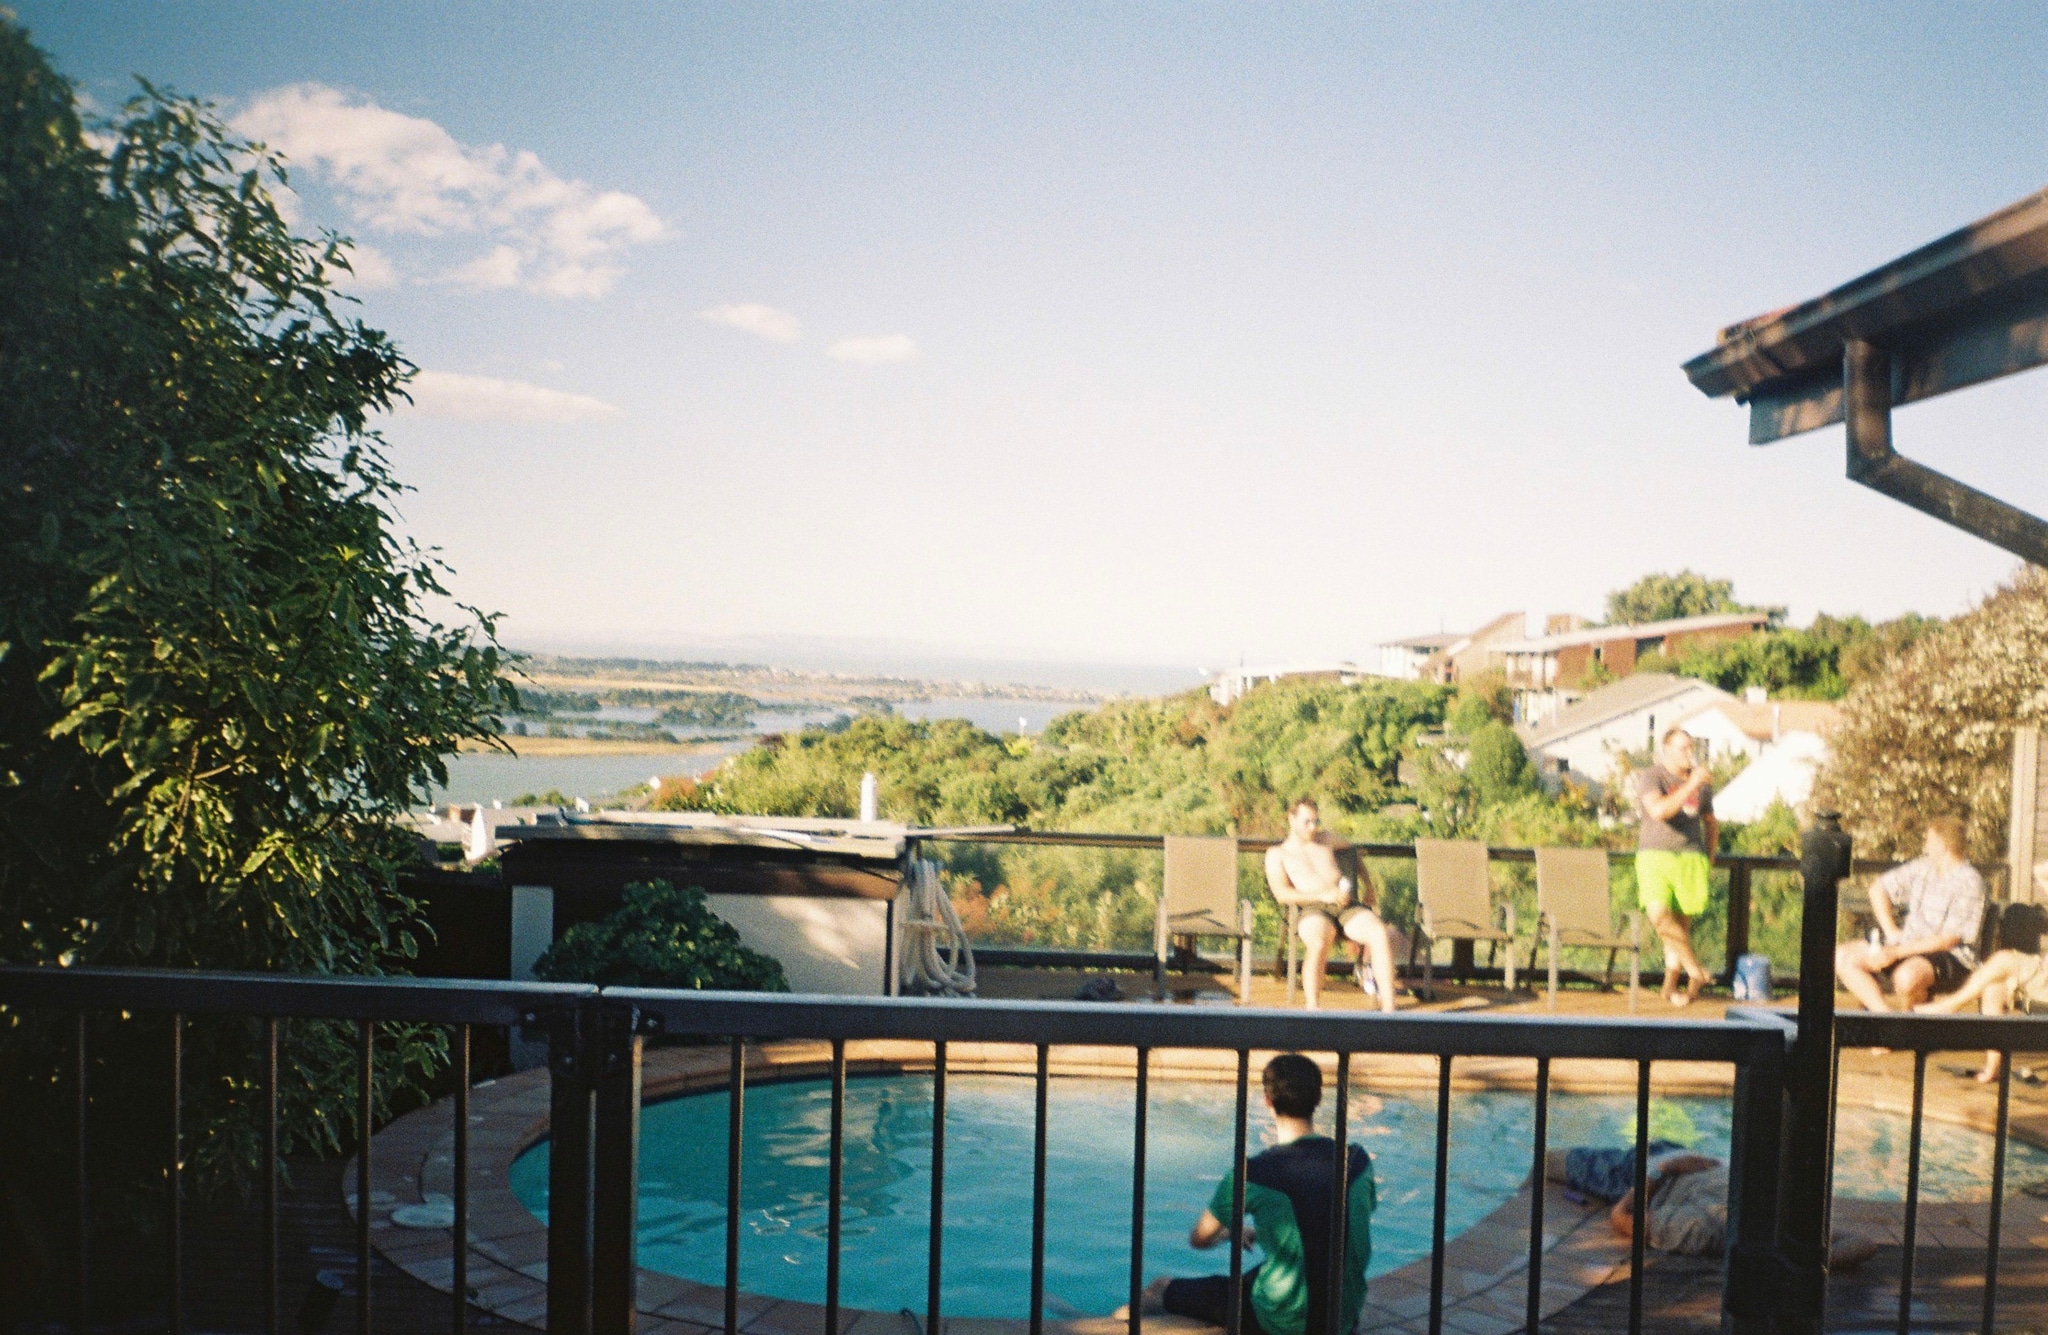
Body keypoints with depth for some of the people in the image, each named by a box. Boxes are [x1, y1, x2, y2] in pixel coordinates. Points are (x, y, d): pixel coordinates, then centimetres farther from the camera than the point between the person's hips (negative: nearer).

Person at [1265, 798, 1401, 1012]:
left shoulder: (1326, 838, 26)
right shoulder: (1277, 854, 13)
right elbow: (1281, 894, -2)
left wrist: (1368, 885, 32)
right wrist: (1324, 896, -11)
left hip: (1349, 906, 4)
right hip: (1315, 911, -4)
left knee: (1380, 933, -29)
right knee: (1319, 942, -40)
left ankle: (1388, 1007, -30)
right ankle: (1313, 1008, -34)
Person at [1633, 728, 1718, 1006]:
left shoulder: (1702, 782, 14)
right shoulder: (1650, 777, -3)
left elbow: (1711, 823, 27)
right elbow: (1659, 811, -22)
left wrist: (1708, 857, 17)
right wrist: (1690, 786, -22)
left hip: (1690, 858, 4)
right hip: (1655, 856, -4)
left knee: (1682, 923, 2)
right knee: (1659, 913, -22)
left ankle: (1670, 986, 12)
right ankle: (1695, 969, -6)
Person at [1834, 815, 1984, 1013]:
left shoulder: (1969, 882, -12)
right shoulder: (1923, 867, 10)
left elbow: (1949, 939, -18)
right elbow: (1878, 888, 19)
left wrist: (1896, 952, -23)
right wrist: (1891, 931, 5)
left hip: (1951, 958, -8)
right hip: (1908, 949, 8)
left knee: (1906, 976, -39)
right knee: (1841, 957, -9)